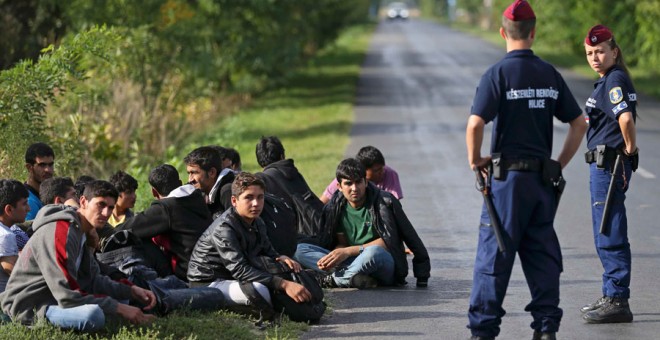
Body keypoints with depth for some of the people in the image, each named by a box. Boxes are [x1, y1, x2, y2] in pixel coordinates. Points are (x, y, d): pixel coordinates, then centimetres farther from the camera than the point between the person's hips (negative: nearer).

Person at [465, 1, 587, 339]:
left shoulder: (498, 73, -9)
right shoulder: (550, 74, 7)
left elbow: (475, 124, -18)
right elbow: (579, 123, 10)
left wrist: (475, 159, -3)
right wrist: (559, 165, 15)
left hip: (508, 175, -4)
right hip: (543, 179, 4)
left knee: (494, 253, -1)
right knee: (543, 254, 10)